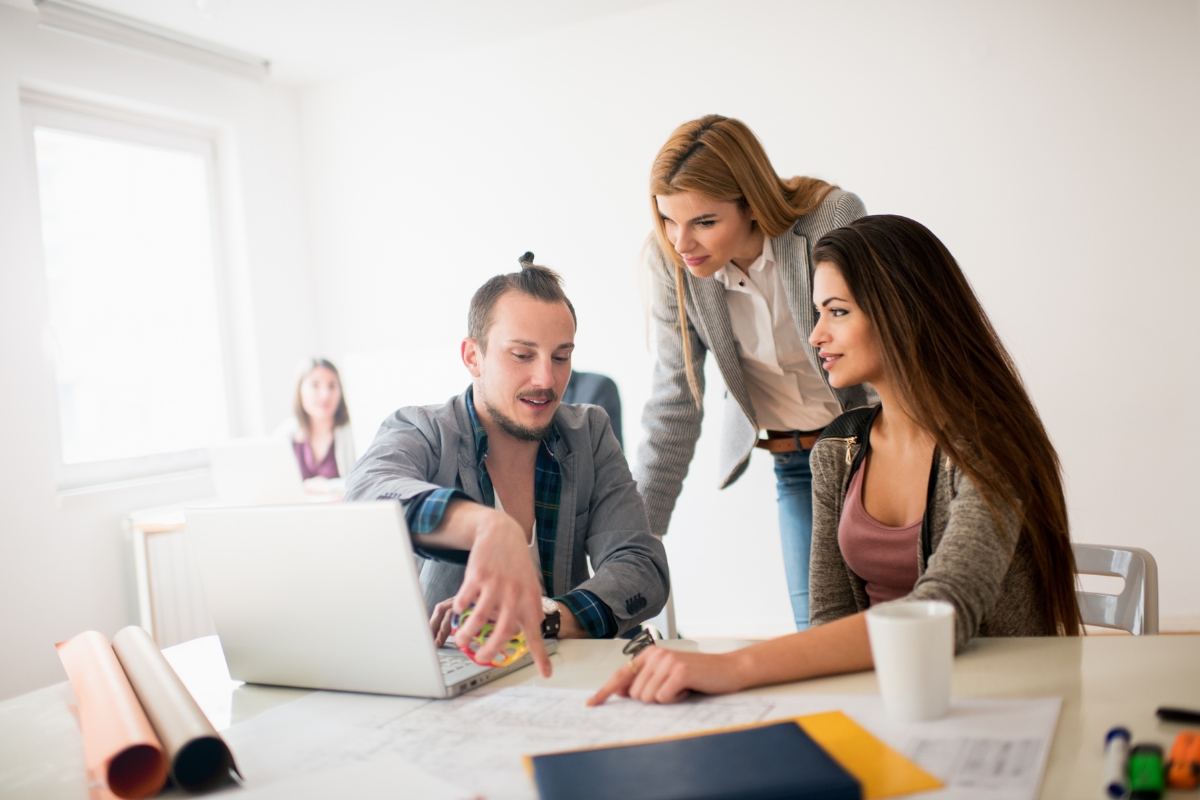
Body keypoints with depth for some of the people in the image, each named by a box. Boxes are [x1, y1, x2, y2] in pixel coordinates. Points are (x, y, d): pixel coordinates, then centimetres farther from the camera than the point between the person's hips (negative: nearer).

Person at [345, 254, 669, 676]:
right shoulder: (420, 434, -6)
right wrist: (487, 525, -49)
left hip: (557, 670, 3)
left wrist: (541, 616, -24)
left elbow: (644, 569, -6)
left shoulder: (589, 434, 3)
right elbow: (371, 495, -30)